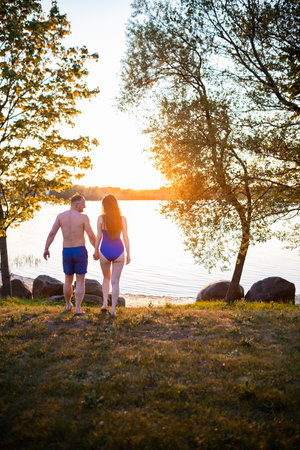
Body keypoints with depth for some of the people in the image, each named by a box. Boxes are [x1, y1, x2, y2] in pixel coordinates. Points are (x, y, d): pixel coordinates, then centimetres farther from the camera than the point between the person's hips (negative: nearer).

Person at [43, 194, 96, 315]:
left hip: (66, 252, 4)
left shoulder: (61, 216, 0)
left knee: (68, 280, 21)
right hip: (80, 251, -3)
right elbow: (91, 236, -9)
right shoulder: (83, 217, -9)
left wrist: (46, 249, 3)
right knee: (80, 282, 5)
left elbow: (52, 233, -4)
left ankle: (68, 305, 36)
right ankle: (77, 309, -1)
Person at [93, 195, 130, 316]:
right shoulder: (122, 219, -5)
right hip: (118, 252, 0)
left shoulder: (101, 218, -8)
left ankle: (104, 303, 16)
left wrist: (96, 251, 8)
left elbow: (99, 237, -5)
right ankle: (113, 309, 9)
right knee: (115, 281, 8)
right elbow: (125, 237, -5)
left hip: (105, 252, 0)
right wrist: (128, 254, 1)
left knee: (106, 278, 23)